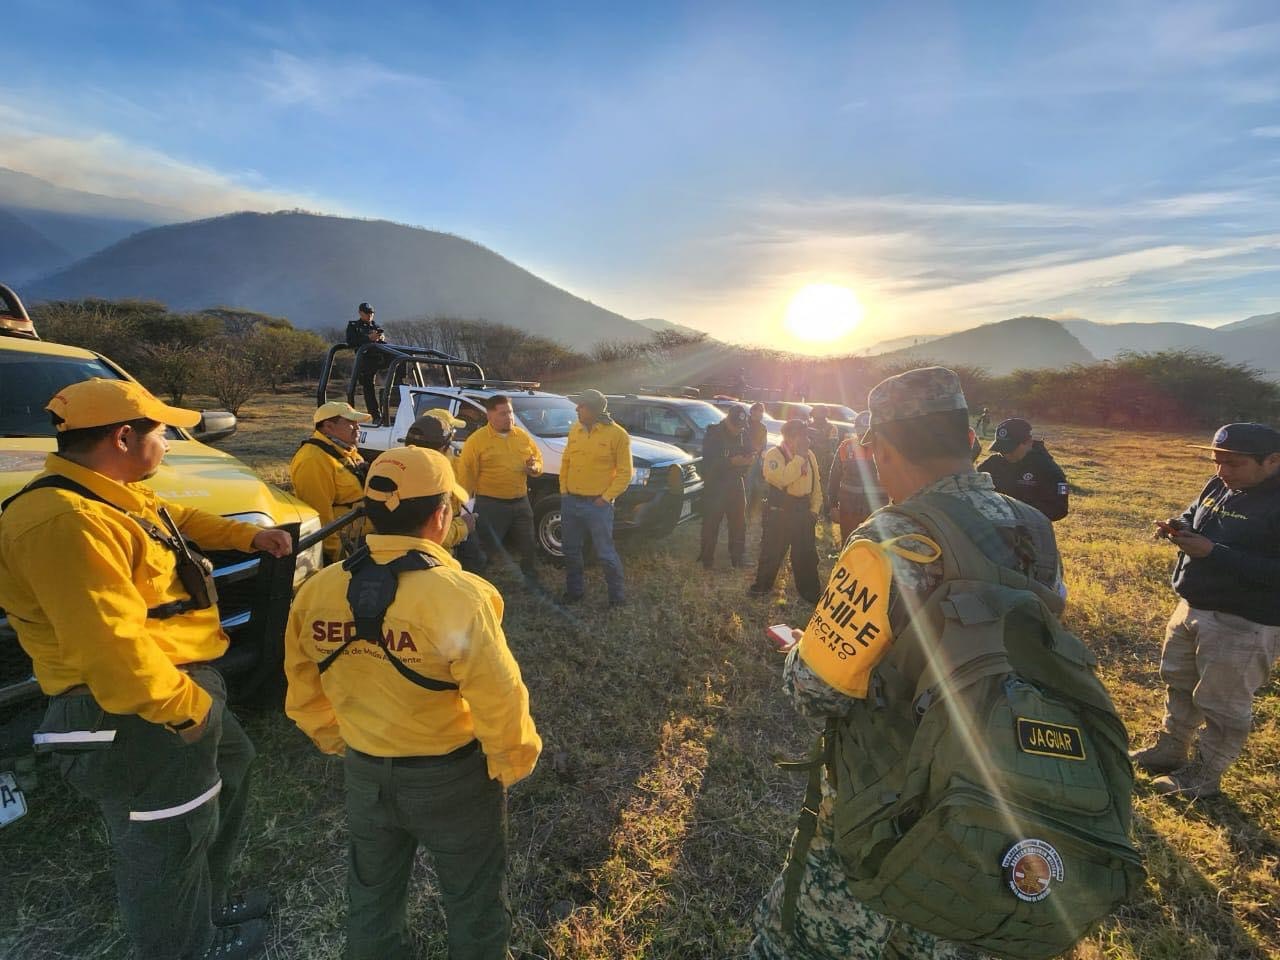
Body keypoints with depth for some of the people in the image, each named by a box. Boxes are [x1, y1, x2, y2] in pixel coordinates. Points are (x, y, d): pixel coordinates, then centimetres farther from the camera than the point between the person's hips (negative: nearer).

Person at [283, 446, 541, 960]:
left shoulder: (316, 591, -11)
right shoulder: (459, 596, -29)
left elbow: (304, 696, 2)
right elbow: (500, 704, -25)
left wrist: (340, 742, 17)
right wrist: (513, 764, -6)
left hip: (363, 774, 5)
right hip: (451, 778, -4)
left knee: (371, 902, 30)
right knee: (473, 904, 22)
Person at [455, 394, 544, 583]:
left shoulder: (522, 435, 6)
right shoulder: (476, 440, -9)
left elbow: (538, 460, 15)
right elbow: (466, 474, -10)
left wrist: (534, 467, -9)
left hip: (521, 502, 6)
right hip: (491, 505, -5)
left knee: (528, 548, 19)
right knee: (487, 551, 4)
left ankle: (532, 583, 40)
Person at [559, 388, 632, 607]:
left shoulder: (617, 434, -11)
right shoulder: (575, 430, 6)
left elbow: (624, 472, -9)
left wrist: (606, 498, -13)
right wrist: (563, 489, 6)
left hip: (597, 505, -5)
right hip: (570, 502, 6)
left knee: (606, 553, 2)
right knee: (571, 551, 16)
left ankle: (617, 593, 21)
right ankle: (574, 590, 33)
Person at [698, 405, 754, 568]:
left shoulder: (743, 434, 6)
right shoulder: (713, 434, -11)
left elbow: (748, 452, 15)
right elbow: (708, 462, -19)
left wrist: (749, 458, -10)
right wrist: (731, 462, -28)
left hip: (735, 483, 5)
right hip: (715, 485, -5)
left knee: (739, 521, 10)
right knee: (711, 523, 1)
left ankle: (738, 556, 22)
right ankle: (707, 557, 12)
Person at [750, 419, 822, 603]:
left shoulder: (809, 455, 7)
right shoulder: (774, 454, -13)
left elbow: (816, 484, 14)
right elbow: (783, 478, -30)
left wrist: (814, 508, 6)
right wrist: (799, 457, -24)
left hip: (803, 511, 6)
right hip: (779, 511, -5)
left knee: (806, 553, 13)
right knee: (772, 551, 6)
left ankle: (810, 591, 27)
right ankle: (762, 586, 25)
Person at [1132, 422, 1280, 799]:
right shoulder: (1218, 487, 2)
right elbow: (1194, 517, 18)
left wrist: (1213, 552, -28)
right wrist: (1178, 526, -4)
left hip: (1242, 624, -8)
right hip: (1191, 607, 8)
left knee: (1221, 703, 8)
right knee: (1178, 683, 22)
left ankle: (1205, 775, 26)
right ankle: (1169, 750, 40)